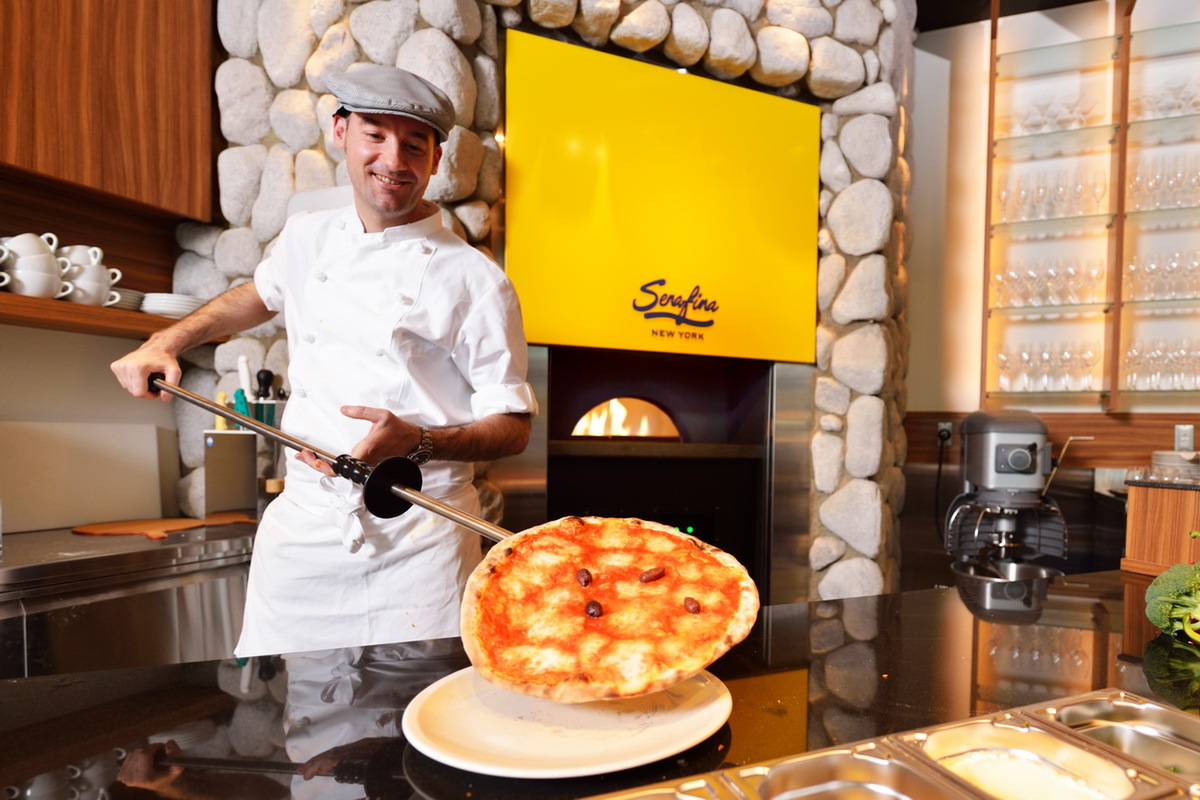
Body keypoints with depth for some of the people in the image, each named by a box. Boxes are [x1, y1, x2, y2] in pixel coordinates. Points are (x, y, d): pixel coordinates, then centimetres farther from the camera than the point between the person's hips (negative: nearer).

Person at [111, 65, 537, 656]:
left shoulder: (476, 281, -8)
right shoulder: (308, 238, 8)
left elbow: (513, 427, -5)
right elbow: (261, 294, 32)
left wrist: (417, 442, -21)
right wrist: (165, 343, 22)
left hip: (419, 537, -3)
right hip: (303, 524, 4)